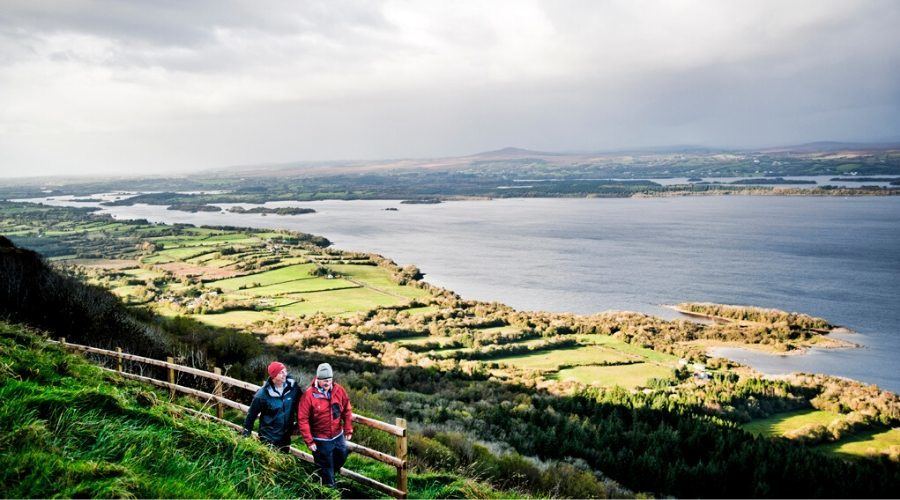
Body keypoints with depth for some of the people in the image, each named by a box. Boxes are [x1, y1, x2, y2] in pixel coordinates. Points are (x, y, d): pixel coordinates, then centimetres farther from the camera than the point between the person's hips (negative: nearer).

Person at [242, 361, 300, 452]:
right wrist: (246, 432, -1)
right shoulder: (263, 393, -16)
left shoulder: (293, 387, -11)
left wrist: (297, 422, 8)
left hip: (285, 437, 3)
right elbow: (252, 414, -6)